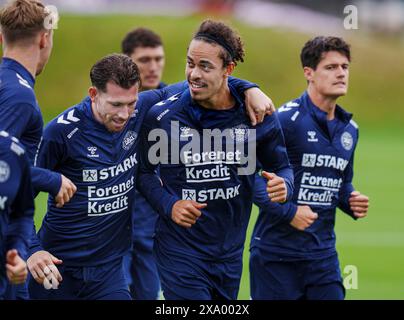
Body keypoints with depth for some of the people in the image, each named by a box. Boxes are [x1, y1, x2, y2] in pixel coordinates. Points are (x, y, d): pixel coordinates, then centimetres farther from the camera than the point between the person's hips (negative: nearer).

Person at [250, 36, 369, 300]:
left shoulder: (349, 128, 11)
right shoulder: (286, 119, -13)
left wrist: (352, 202, 4)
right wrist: (288, 212, -20)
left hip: (323, 254, 6)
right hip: (276, 254, -6)